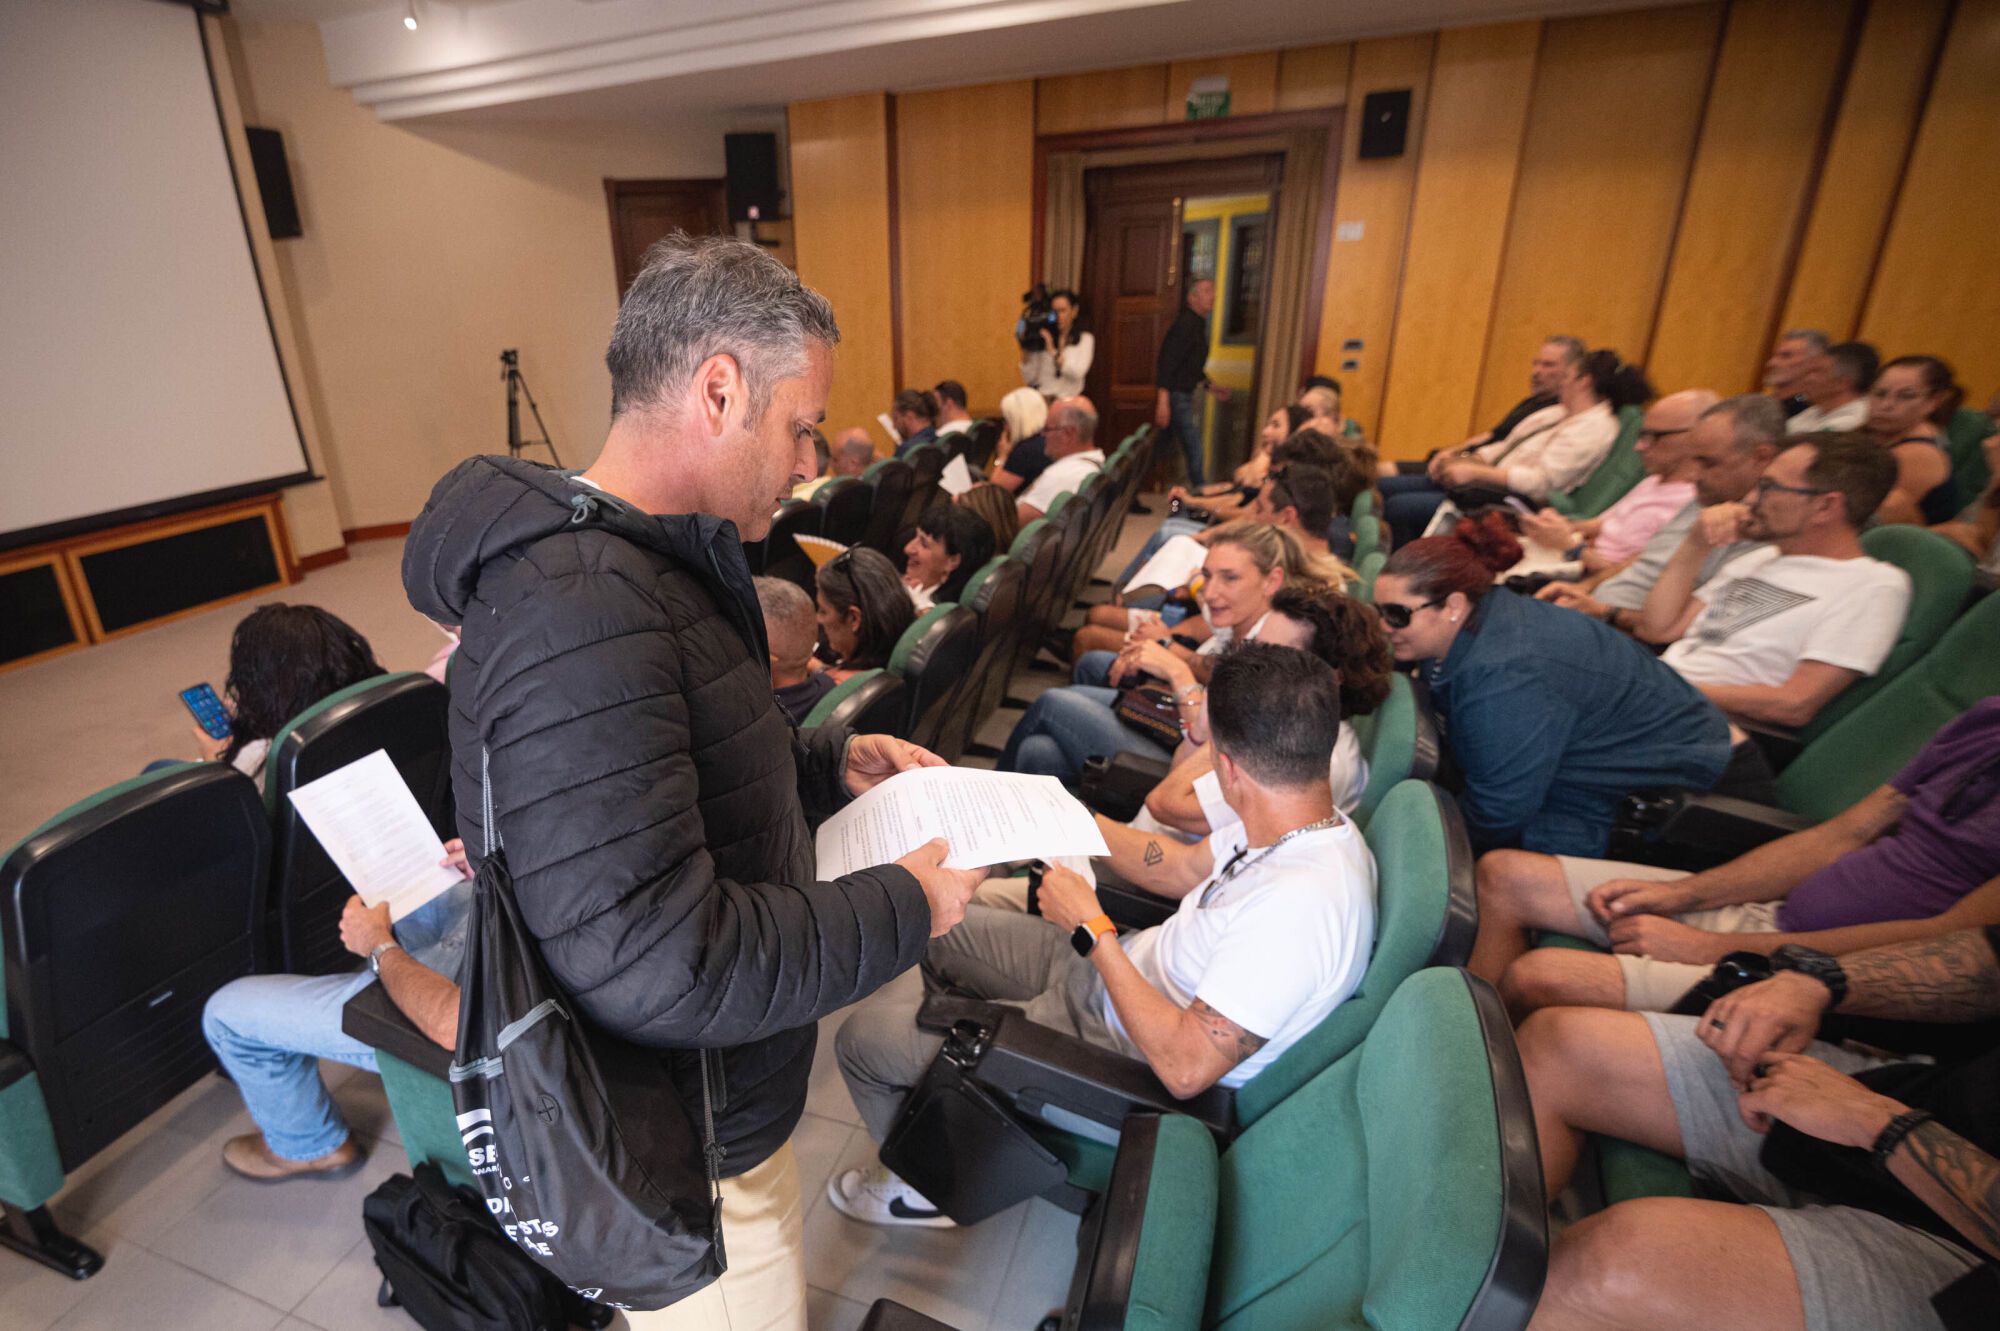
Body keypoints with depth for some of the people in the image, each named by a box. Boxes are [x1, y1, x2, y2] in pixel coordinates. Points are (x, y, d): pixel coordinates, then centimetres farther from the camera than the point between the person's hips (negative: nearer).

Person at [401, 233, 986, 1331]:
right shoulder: (578, 616, -34)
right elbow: (658, 962, -35)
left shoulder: (628, 559, 1)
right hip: (683, 1163, -9)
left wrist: (827, 761, 2)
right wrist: (904, 905, -23)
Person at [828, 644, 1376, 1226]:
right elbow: (1183, 868, 6)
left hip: (1120, 1045, -8)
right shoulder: (1308, 822, -9)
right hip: (1118, 966, 9)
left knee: (865, 1038, -4)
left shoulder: (1298, 904, -37)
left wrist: (1091, 928, -24)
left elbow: (1185, 1067, -32)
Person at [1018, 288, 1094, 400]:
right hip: (1041, 400, 1)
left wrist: (1053, 351, -17)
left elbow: (1077, 373, -11)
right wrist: (1025, 349, -8)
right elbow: (1029, 379, 3)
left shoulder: (1085, 339, 5)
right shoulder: (1042, 339, 5)